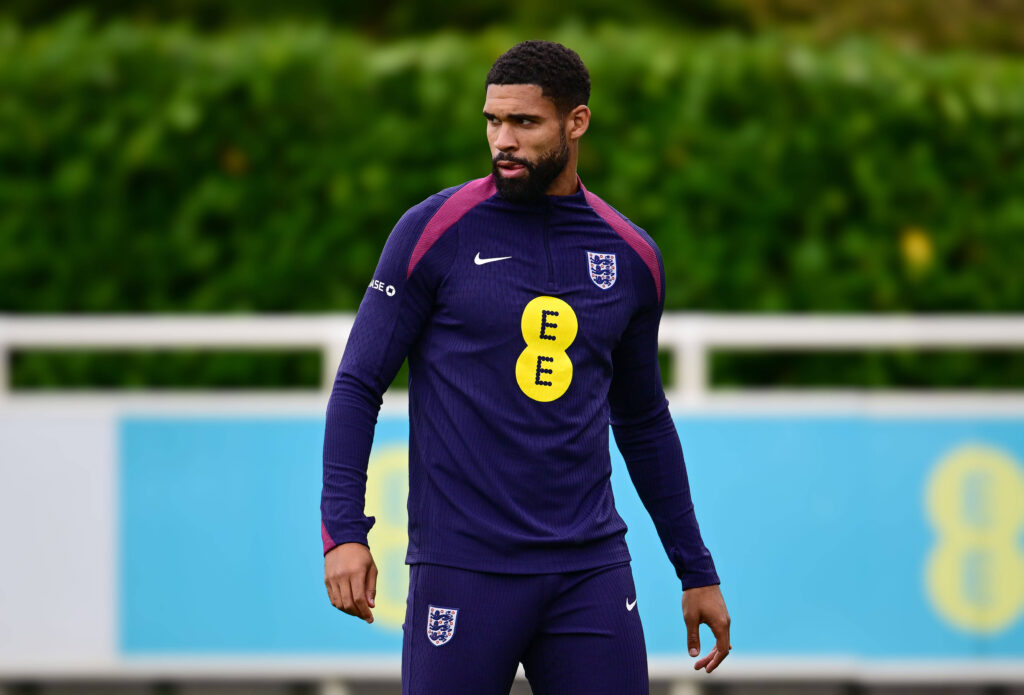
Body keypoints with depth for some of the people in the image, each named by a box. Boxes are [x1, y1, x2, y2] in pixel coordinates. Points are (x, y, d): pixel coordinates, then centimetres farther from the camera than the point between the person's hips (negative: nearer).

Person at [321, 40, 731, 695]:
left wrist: (698, 571, 21)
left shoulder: (631, 254, 10)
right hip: (463, 567, -3)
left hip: (591, 567, 3)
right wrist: (345, 530, -12)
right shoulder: (435, 231, -1)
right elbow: (358, 386, 0)